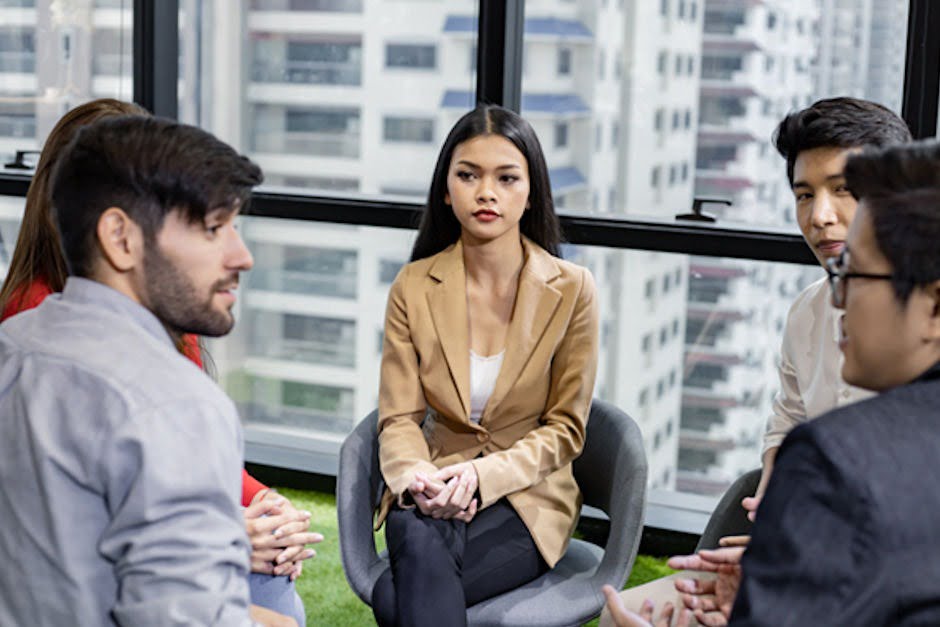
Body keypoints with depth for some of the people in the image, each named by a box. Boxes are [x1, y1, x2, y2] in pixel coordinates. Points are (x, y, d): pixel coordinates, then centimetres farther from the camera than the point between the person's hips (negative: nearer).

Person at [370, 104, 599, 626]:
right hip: (433, 494, 2)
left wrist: (482, 476, -19)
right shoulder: (414, 288, 2)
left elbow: (565, 428, -2)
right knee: (421, 546, -36)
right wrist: (416, 476, -23)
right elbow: (399, 418, 1)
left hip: (525, 496, -2)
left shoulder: (571, 289, -3)